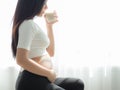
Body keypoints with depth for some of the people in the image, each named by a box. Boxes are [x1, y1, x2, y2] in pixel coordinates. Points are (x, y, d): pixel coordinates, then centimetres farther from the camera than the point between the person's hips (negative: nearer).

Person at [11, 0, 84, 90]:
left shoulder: (32, 24, 17)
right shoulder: (28, 24, -14)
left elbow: (50, 53, 20)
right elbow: (21, 60, -26)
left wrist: (49, 26, 15)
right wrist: (49, 73, -15)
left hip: (40, 79, 10)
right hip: (33, 82, -10)